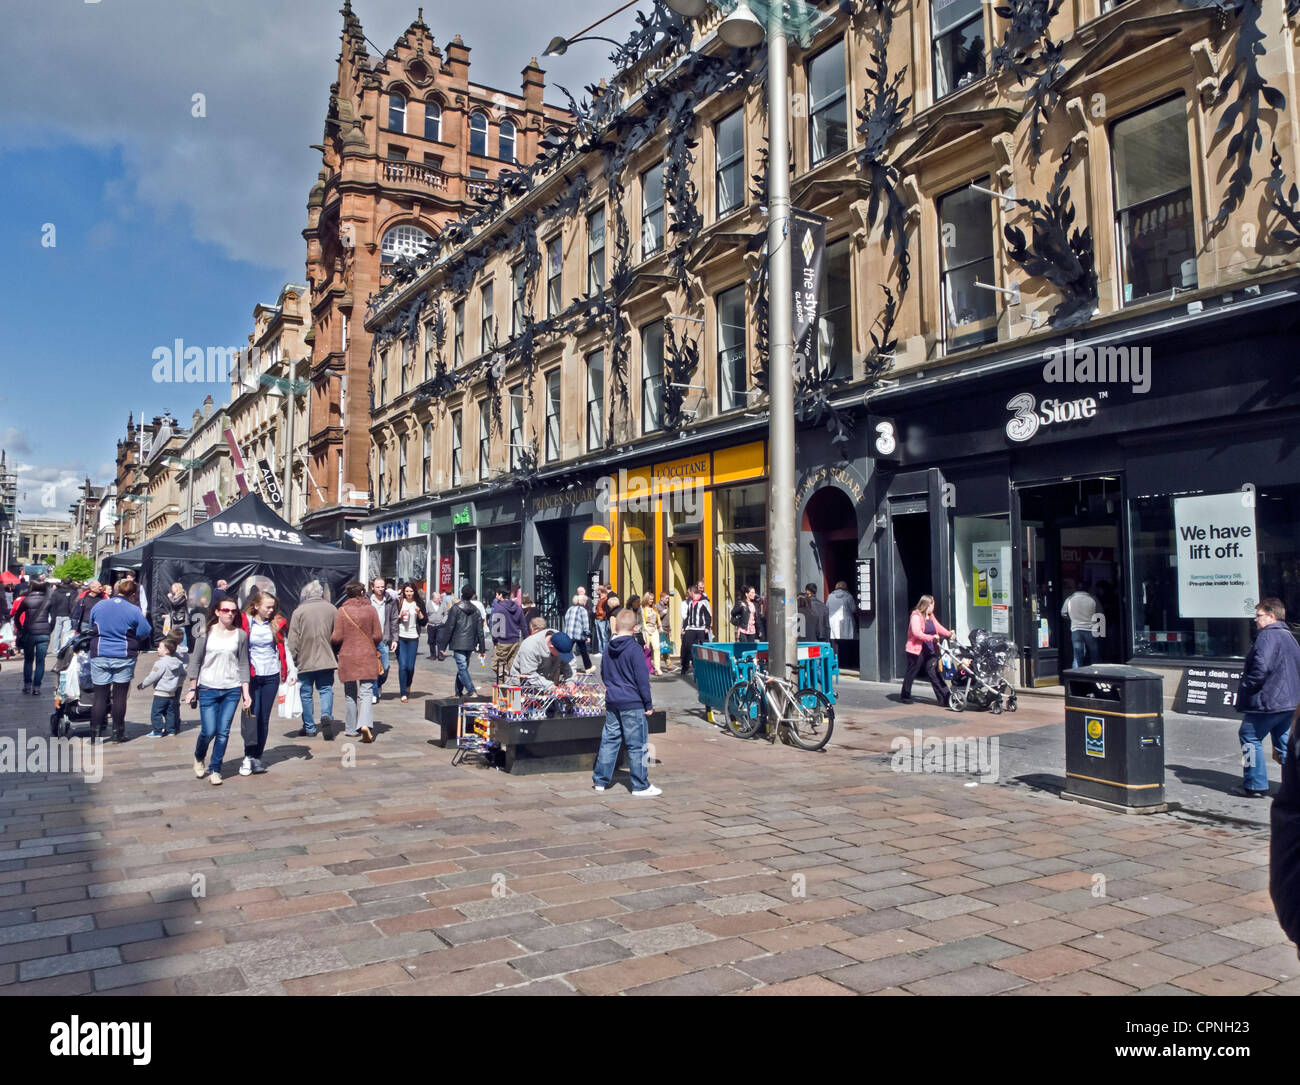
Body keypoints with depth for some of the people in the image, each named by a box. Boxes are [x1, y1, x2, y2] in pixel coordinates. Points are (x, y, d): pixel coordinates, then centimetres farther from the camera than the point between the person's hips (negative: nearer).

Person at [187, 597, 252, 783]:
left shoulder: (240, 635, 4)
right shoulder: (206, 633, 0)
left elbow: (243, 665, 6)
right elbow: (195, 662, 4)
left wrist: (246, 693, 3)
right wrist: (192, 689, 2)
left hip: (232, 690, 1)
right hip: (208, 689, -1)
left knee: (223, 732, 1)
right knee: (208, 731, -3)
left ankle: (215, 770, 15)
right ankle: (199, 759, 28)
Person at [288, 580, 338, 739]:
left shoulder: (299, 611, -7)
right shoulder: (331, 609, 1)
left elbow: (293, 640, -6)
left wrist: (291, 658, 2)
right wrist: (335, 655, 22)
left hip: (305, 660, -2)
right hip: (326, 660, 2)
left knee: (306, 693, 8)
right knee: (326, 689, 8)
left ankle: (309, 727, 15)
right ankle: (326, 715, -16)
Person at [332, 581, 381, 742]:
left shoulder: (342, 611, -5)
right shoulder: (371, 609, -3)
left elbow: (336, 638, -7)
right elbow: (378, 636, -3)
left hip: (347, 657, 0)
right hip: (368, 657, 0)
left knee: (350, 694, 12)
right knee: (366, 692, -1)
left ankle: (351, 729, 18)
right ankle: (365, 724, -21)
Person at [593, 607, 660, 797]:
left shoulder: (608, 650, 7)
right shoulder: (634, 650, -13)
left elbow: (603, 675, 18)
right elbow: (642, 679, -13)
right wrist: (648, 704, -6)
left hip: (612, 703, 7)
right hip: (633, 703, -7)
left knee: (609, 740, 14)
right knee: (638, 745, 0)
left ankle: (599, 781, 19)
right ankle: (640, 787, 4)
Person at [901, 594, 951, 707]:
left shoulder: (931, 617, 13)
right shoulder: (916, 616, -13)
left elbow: (938, 628, 12)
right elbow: (917, 633, -23)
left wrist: (949, 633, -5)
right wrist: (931, 638, -31)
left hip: (929, 650, 7)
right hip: (916, 650, -7)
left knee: (934, 673, 1)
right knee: (911, 673, 6)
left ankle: (944, 698, -2)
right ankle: (906, 697, 20)